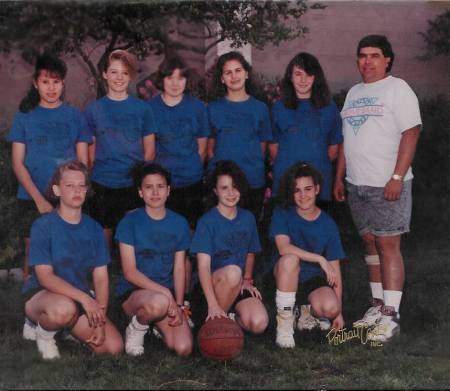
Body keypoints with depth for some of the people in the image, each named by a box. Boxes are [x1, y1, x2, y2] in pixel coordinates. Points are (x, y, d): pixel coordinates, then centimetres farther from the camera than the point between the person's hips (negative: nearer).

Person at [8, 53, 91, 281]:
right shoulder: (25, 116, 5)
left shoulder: (74, 116, 7)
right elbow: (17, 163, 0)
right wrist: (40, 199, -10)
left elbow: (83, 161, 7)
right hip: (32, 200, 0)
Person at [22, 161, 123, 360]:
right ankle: (43, 331, -4)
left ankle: (70, 328, 15)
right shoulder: (43, 226, -11)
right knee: (64, 309, -41)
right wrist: (84, 297, -28)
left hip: (81, 299, 5)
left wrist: (100, 315, -13)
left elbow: (101, 277, 1)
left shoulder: (94, 228, 3)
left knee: (114, 347, -13)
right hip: (40, 295, -5)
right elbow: (44, 276, -18)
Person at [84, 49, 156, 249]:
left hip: (134, 186, 0)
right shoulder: (93, 109, 5)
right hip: (102, 186, 0)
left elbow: (149, 150, 6)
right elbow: (91, 150, 7)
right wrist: (92, 176, 0)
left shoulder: (142, 108, 4)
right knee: (104, 234, 5)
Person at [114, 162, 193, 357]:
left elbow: (179, 268, 6)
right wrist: (165, 292, -20)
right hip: (133, 291, -4)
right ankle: (136, 328, -4)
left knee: (184, 349, -17)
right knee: (159, 302, -40)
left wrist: (178, 305, -8)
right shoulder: (130, 222, -6)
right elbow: (129, 272, -11)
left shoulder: (179, 223, 6)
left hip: (167, 293, 4)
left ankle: (157, 321, 16)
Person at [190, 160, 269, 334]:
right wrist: (212, 305, -30)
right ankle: (216, 320, -16)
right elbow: (203, 265, -19)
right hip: (214, 285, -4)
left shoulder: (248, 218, 6)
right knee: (232, 271, -38)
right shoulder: (207, 221, -11)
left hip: (239, 285, 4)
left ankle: (228, 318, 7)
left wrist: (247, 280, 4)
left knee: (259, 324, -24)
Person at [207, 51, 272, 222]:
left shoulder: (260, 108, 5)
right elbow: (210, 146, 6)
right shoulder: (213, 108, 5)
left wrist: (254, 168, 0)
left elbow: (262, 146, 7)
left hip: (253, 182, 1)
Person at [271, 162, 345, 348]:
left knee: (330, 307, -30)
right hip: (284, 276, -1)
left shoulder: (328, 224, -4)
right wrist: (320, 259, -29)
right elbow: (284, 247, -26)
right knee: (290, 259, -36)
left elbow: (335, 269, -4)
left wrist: (338, 312, -7)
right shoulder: (282, 214, -8)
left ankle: (308, 313, 10)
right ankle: (284, 323, -22)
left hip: (314, 279, 1)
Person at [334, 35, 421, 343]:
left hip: (387, 185, -7)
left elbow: (411, 133, -12)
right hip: (357, 184, 7)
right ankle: (378, 305, 19)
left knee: (388, 245, -7)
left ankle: (390, 316, -4)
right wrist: (339, 177, 15)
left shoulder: (397, 89, -5)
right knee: (370, 243, 11)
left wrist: (397, 178, -19)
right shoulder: (353, 93, 17)